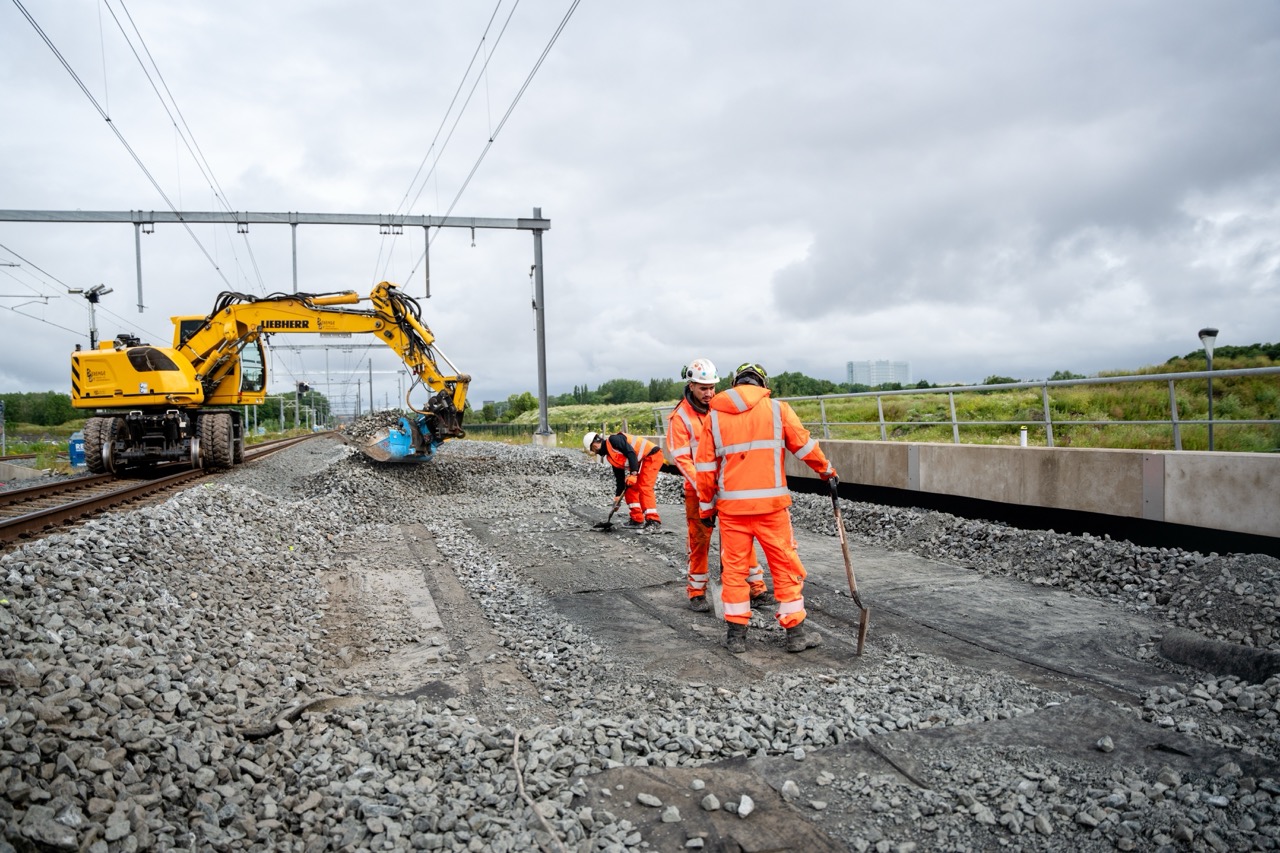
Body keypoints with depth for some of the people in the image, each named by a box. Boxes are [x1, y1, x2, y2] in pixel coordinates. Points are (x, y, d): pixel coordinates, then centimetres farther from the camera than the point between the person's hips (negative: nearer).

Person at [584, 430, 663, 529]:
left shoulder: (613, 439, -12)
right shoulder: (611, 457, 14)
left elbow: (631, 453, -23)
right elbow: (620, 478, 16)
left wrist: (633, 474, -27)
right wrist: (618, 496, 13)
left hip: (652, 455, -10)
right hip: (642, 462, 10)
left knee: (644, 488, -18)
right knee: (629, 489, 10)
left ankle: (654, 521, -19)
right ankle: (637, 519, 15)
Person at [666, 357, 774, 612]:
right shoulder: (680, 417, -6)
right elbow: (681, 457, -10)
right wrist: (700, 487, -20)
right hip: (698, 487, -3)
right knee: (699, 539, 5)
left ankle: (757, 588, 15)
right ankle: (697, 593, 19)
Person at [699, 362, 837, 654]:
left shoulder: (714, 415, 5)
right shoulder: (777, 409, 1)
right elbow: (804, 445, 3)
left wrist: (706, 506, 16)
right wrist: (827, 471, 20)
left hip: (731, 505, 2)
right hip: (770, 503, -1)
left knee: (734, 567, 10)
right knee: (786, 566, 8)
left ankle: (736, 634, 15)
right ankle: (796, 633, 15)